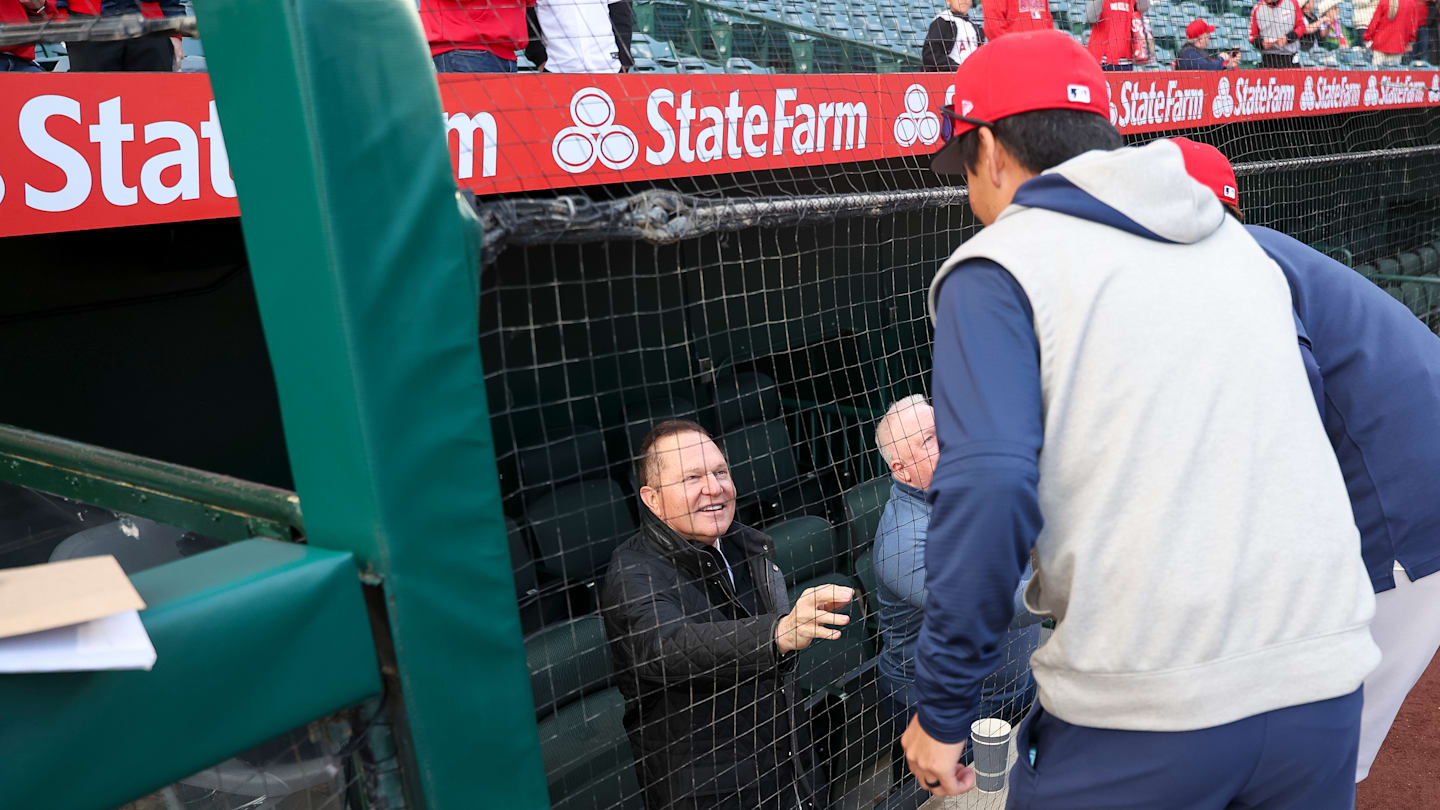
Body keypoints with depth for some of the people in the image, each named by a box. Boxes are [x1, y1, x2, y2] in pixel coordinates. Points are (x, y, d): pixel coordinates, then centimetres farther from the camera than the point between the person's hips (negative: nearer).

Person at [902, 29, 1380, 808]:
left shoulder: (995, 266, -5)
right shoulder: (1239, 242, 14)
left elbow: (988, 492, -17)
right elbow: (1294, 432, 15)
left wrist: (942, 707, -8)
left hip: (1137, 710, -5)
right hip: (1327, 683, 6)